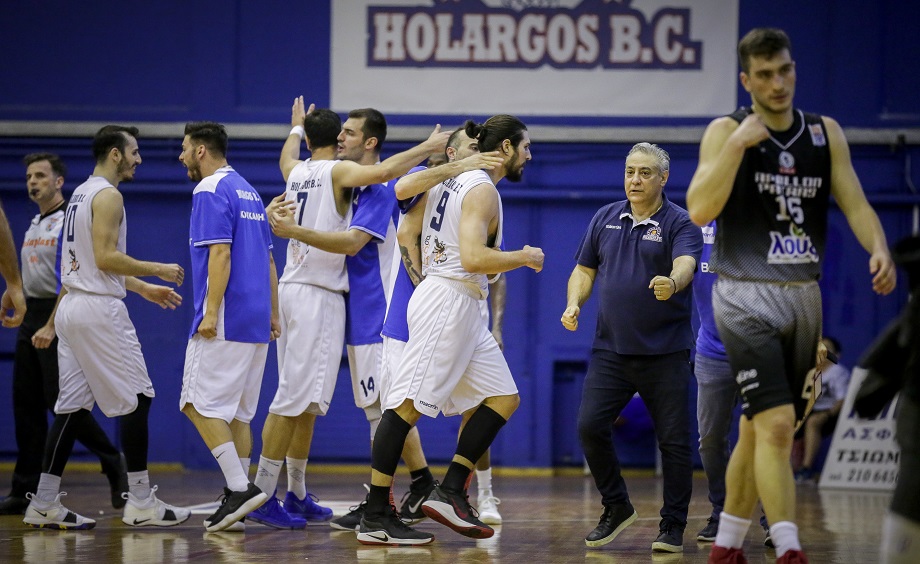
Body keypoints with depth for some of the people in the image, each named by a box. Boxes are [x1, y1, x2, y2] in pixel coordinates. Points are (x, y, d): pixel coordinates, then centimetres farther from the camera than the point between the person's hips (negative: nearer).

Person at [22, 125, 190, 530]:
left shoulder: (80, 194, 19)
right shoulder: (108, 196, -11)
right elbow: (106, 258, -20)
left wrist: (143, 288, 27)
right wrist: (158, 271, -10)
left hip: (71, 307, 10)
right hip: (99, 310, -9)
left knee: (73, 407, 8)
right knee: (136, 399, -3)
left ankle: (44, 504, 5)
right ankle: (141, 503, -3)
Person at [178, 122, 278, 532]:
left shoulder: (210, 191, -10)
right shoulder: (248, 191, 19)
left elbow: (220, 254, -20)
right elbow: (268, 260, 20)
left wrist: (210, 312, -21)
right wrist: (273, 315, 22)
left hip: (226, 319, -9)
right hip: (256, 321, 9)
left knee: (200, 404, -7)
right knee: (236, 411, 11)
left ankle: (239, 489, -16)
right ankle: (240, 495, 9)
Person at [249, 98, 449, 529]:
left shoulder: (296, 171, 14)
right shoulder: (338, 171, -8)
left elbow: (288, 154, 39)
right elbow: (383, 171, -27)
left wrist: (297, 126, 59)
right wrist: (429, 146, -15)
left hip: (292, 288, 8)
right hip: (318, 294, -8)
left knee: (306, 399, 13)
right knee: (295, 396, -9)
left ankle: (297, 493, 17)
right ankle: (261, 495, -12)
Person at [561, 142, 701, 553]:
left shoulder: (680, 223, -5)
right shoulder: (606, 218, 10)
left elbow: (685, 264, -24)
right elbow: (585, 269, 17)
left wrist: (671, 282, -46)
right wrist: (574, 303, -2)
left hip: (665, 353, -4)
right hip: (610, 350, 4)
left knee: (673, 439, -2)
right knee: (590, 426, -7)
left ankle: (672, 526, 10)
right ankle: (616, 508, 12)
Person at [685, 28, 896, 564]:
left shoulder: (826, 133, 8)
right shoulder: (727, 131, -5)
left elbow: (855, 203, 1)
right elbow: (700, 211, -16)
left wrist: (879, 250, -18)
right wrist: (738, 143, -21)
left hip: (803, 297, 5)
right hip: (747, 297, -5)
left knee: (757, 429, 13)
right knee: (776, 424, -18)